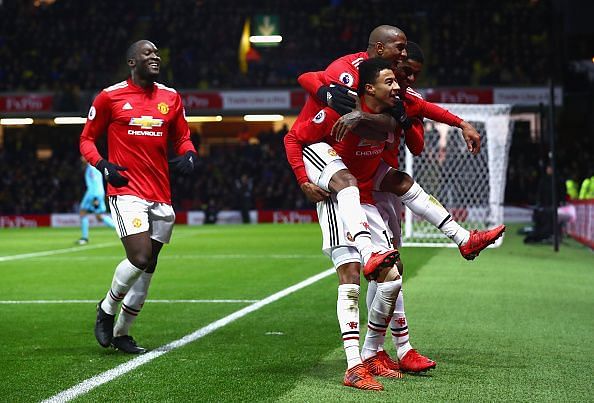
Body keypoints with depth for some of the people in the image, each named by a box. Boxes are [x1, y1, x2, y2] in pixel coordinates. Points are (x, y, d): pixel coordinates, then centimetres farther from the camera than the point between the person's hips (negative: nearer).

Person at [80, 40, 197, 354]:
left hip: (161, 196, 5)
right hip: (127, 191, -5)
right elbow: (87, 139, 7)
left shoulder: (170, 98, 11)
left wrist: (188, 155, -1)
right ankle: (107, 309, 7)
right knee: (140, 258, -20)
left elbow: (182, 137, 21)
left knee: (147, 268, 7)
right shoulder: (110, 97, 0)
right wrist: (103, 166, -11)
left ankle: (121, 333, 21)